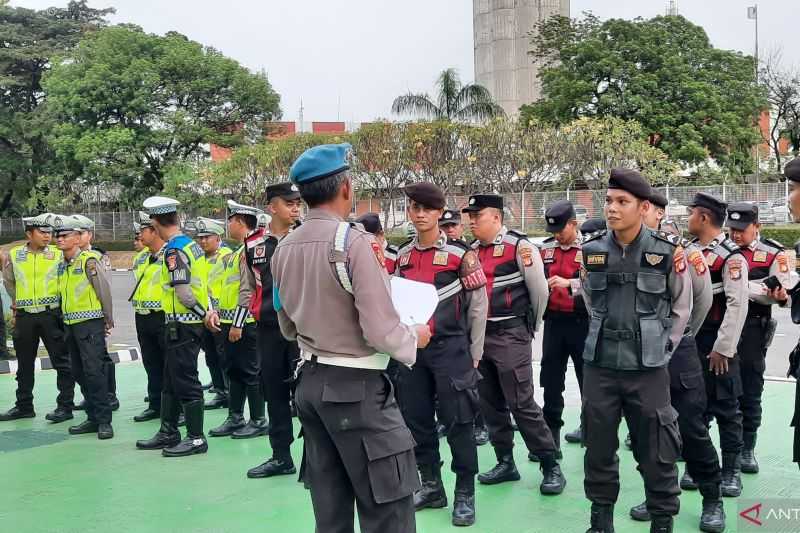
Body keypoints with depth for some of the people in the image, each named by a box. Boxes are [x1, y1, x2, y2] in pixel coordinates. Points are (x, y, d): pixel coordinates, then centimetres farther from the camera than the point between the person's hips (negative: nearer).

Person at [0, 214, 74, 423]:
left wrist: (55, 302, 3)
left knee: (62, 362, -3)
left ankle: (65, 406, 4)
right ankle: (24, 406, 24)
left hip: (51, 314, -3)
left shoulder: (58, 255, -2)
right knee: (24, 364, 12)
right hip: (24, 316, 3)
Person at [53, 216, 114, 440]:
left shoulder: (89, 260, -10)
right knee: (79, 372, 10)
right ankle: (93, 417, 18)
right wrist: (64, 320, 16)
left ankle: (104, 420, -5)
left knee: (94, 371, -10)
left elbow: (104, 290, -9)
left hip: (89, 323, -8)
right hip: (70, 325, 8)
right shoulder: (61, 265, 13)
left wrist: (108, 321, -4)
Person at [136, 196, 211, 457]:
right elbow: (202, 286, 14)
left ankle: (196, 438, 5)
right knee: (171, 381, 17)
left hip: (182, 324, -10)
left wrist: (200, 312, -11)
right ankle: (168, 433, 27)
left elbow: (184, 294, -25)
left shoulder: (174, 250, -18)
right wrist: (208, 310, 11)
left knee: (185, 382, -2)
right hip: (187, 324, 10)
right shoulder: (191, 244, 12)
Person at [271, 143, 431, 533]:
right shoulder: (355, 241, -16)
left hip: (309, 383, 8)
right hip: (357, 387, -8)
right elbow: (381, 332, -19)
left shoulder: (284, 249, 6)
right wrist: (415, 337, 0)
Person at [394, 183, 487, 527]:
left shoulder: (460, 253, -5)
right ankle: (431, 487, 24)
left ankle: (465, 494, 10)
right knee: (416, 420, 10)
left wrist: (473, 353, -3)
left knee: (457, 422, -1)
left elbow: (478, 304, -3)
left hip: (449, 347, -5)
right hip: (412, 349, 5)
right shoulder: (403, 256, 9)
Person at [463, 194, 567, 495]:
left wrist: (530, 327, 5)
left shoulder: (520, 246, -11)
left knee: (522, 404, -7)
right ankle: (506, 463, 23)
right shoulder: (471, 251, 8)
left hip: (510, 335, -7)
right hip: (479, 334, 7)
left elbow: (540, 292, -6)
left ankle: (551, 467, 3)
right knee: (490, 404, 11)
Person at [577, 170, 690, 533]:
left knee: (656, 449, 4)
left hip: (648, 368, -2)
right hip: (599, 365, 3)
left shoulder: (668, 252, -7)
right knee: (598, 445, 11)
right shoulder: (592, 251, 0)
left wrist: (662, 347, 6)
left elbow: (681, 307, 7)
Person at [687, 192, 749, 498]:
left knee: (725, 408, 3)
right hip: (688, 341, 7)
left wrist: (722, 348, -20)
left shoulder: (730, 256, -13)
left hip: (717, 345, -7)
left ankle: (731, 470, 14)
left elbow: (737, 305, -19)